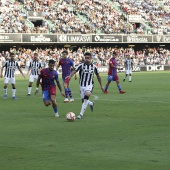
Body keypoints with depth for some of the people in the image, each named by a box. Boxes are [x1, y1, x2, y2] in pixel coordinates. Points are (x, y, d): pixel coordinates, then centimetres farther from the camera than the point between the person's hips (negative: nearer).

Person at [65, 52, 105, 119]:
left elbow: (98, 76, 12)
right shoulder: (81, 65, -7)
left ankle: (81, 114, -27)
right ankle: (91, 104, 44)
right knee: (84, 100, 5)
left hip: (89, 85, -2)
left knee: (87, 95, -29)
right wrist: (70, 76, -41)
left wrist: (101, 86, 17)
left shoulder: (94, 67, -1)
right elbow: (74, 71, -21)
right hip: (82, 86, 2)